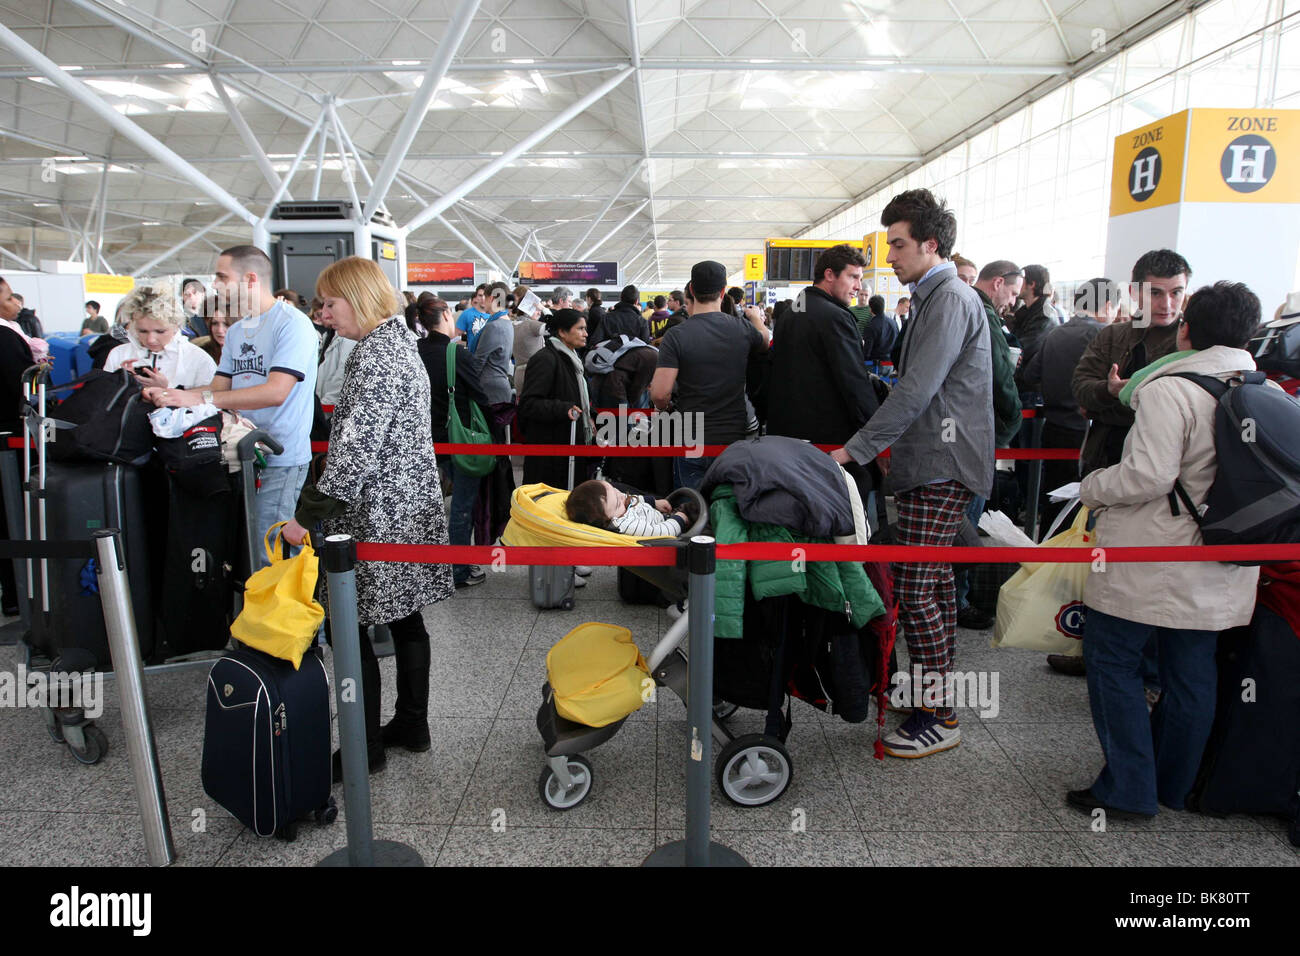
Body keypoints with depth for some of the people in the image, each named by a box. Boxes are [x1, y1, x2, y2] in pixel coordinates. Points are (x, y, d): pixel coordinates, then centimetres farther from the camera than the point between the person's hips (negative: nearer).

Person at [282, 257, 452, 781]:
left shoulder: (375, 354, -18)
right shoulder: (399, 341, 13)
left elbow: (354, 451, -25)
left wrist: (308, 516, -19)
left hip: (376, 516, -10)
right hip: (409, 507, 10)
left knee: (350, 627, 1)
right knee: (405, 619, 17)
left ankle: (366, 746, 13)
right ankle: (412, 724, 30)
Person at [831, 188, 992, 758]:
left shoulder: (951, 300, -14)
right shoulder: (934, 298, 19)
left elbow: (916, 390, -22)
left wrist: (855, 449, -19)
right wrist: (891, 444, 21)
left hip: (940, 471, -11)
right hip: (933, 462, 11)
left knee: (914, 589, -8)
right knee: (933, 583, 15)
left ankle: (938, 719, 2)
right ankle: (937, 692, 27)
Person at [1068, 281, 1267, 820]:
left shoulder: (1170, 390, -17)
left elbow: (1148, 475, -23)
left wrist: (1093, 488, -6)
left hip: (1148, 561, -7)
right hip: (1217, 567, 7)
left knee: (1112, 659, 5)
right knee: (1191, 672, 16)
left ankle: (1129, 789, 8)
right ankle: (1173, 786, 30)